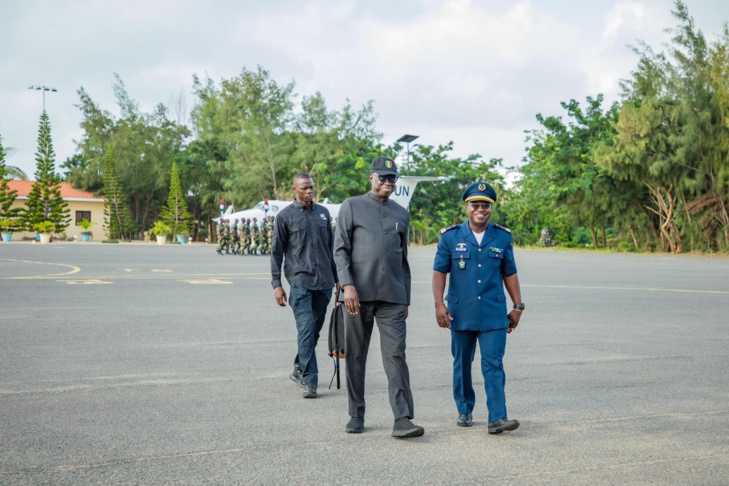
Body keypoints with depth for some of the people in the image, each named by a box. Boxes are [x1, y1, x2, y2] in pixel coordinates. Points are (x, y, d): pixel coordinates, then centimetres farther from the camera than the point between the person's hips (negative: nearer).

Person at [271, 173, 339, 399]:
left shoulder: (323, 212, 13)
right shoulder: (285, 216, 1)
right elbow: (276, 252, 2)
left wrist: (338, 276, 17)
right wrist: (276, 284, -4)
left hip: (324, 281, 5)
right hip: (300, 281, -5)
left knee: (315, 330, 11)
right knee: (306, 329, -12)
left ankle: (299, 369, 29)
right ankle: (310, 381, -10)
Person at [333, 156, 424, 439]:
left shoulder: (401, 214, 16)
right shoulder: (352, 207, 5)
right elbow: (340, 249, -2)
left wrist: (406, 299, 17)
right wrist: (347, 285, -15)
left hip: (392, 298, 2)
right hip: (358, 294, -2)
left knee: (396, 355, -7)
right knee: (355, 357, 6)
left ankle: (402, 420, -10)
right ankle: (356, 416, 17)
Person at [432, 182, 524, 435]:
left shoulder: (502, 237, 5)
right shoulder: (451, 236, 1)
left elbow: (510, 273, 11)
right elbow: (439, 272, 1)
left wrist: (517, 306, 10)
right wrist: (439, 304, -8)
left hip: (493, 314, 0)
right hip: (460, 314, 0)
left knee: (493, 365, -8)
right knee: (462, 364, 12)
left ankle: (497, 418, -10)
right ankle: (464, 411, 26)